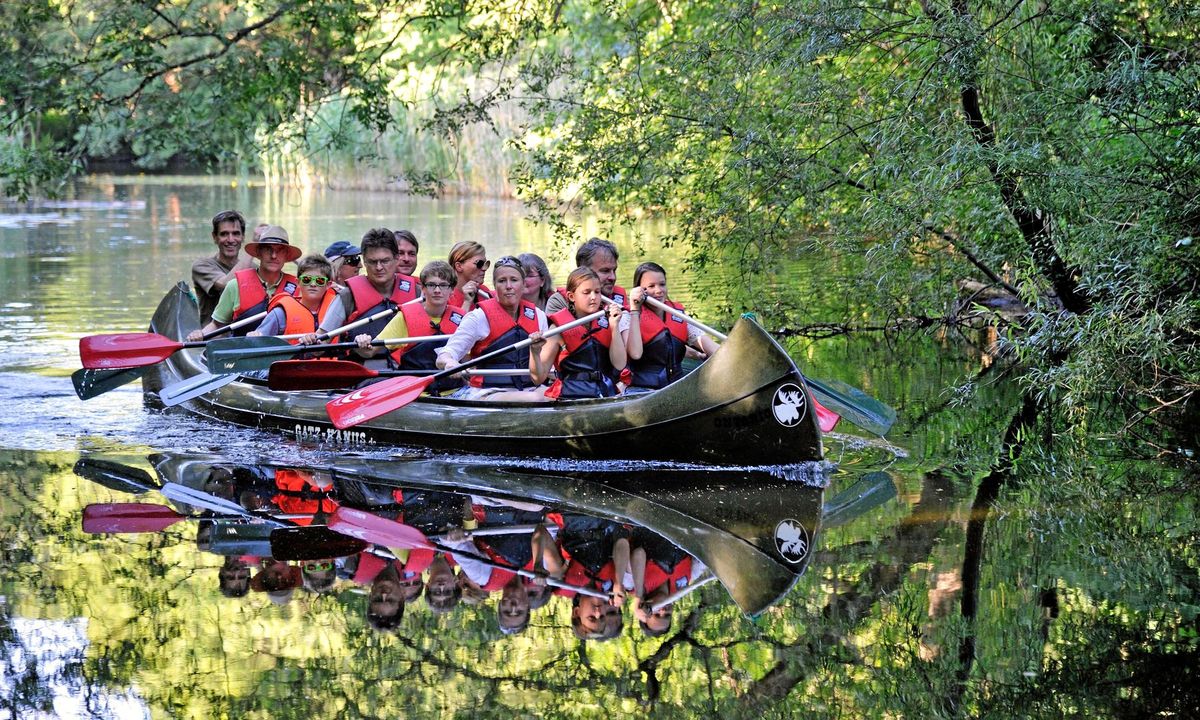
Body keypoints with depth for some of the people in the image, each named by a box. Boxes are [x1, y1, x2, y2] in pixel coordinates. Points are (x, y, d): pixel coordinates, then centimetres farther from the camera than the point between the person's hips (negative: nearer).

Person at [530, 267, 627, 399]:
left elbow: (619, 365, 2)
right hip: (570, 396, -3)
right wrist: (535, 352, -21)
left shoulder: (605, 323, 12)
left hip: (606, 395, 3)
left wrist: (614, 327, -2)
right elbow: (539, 377, -3)